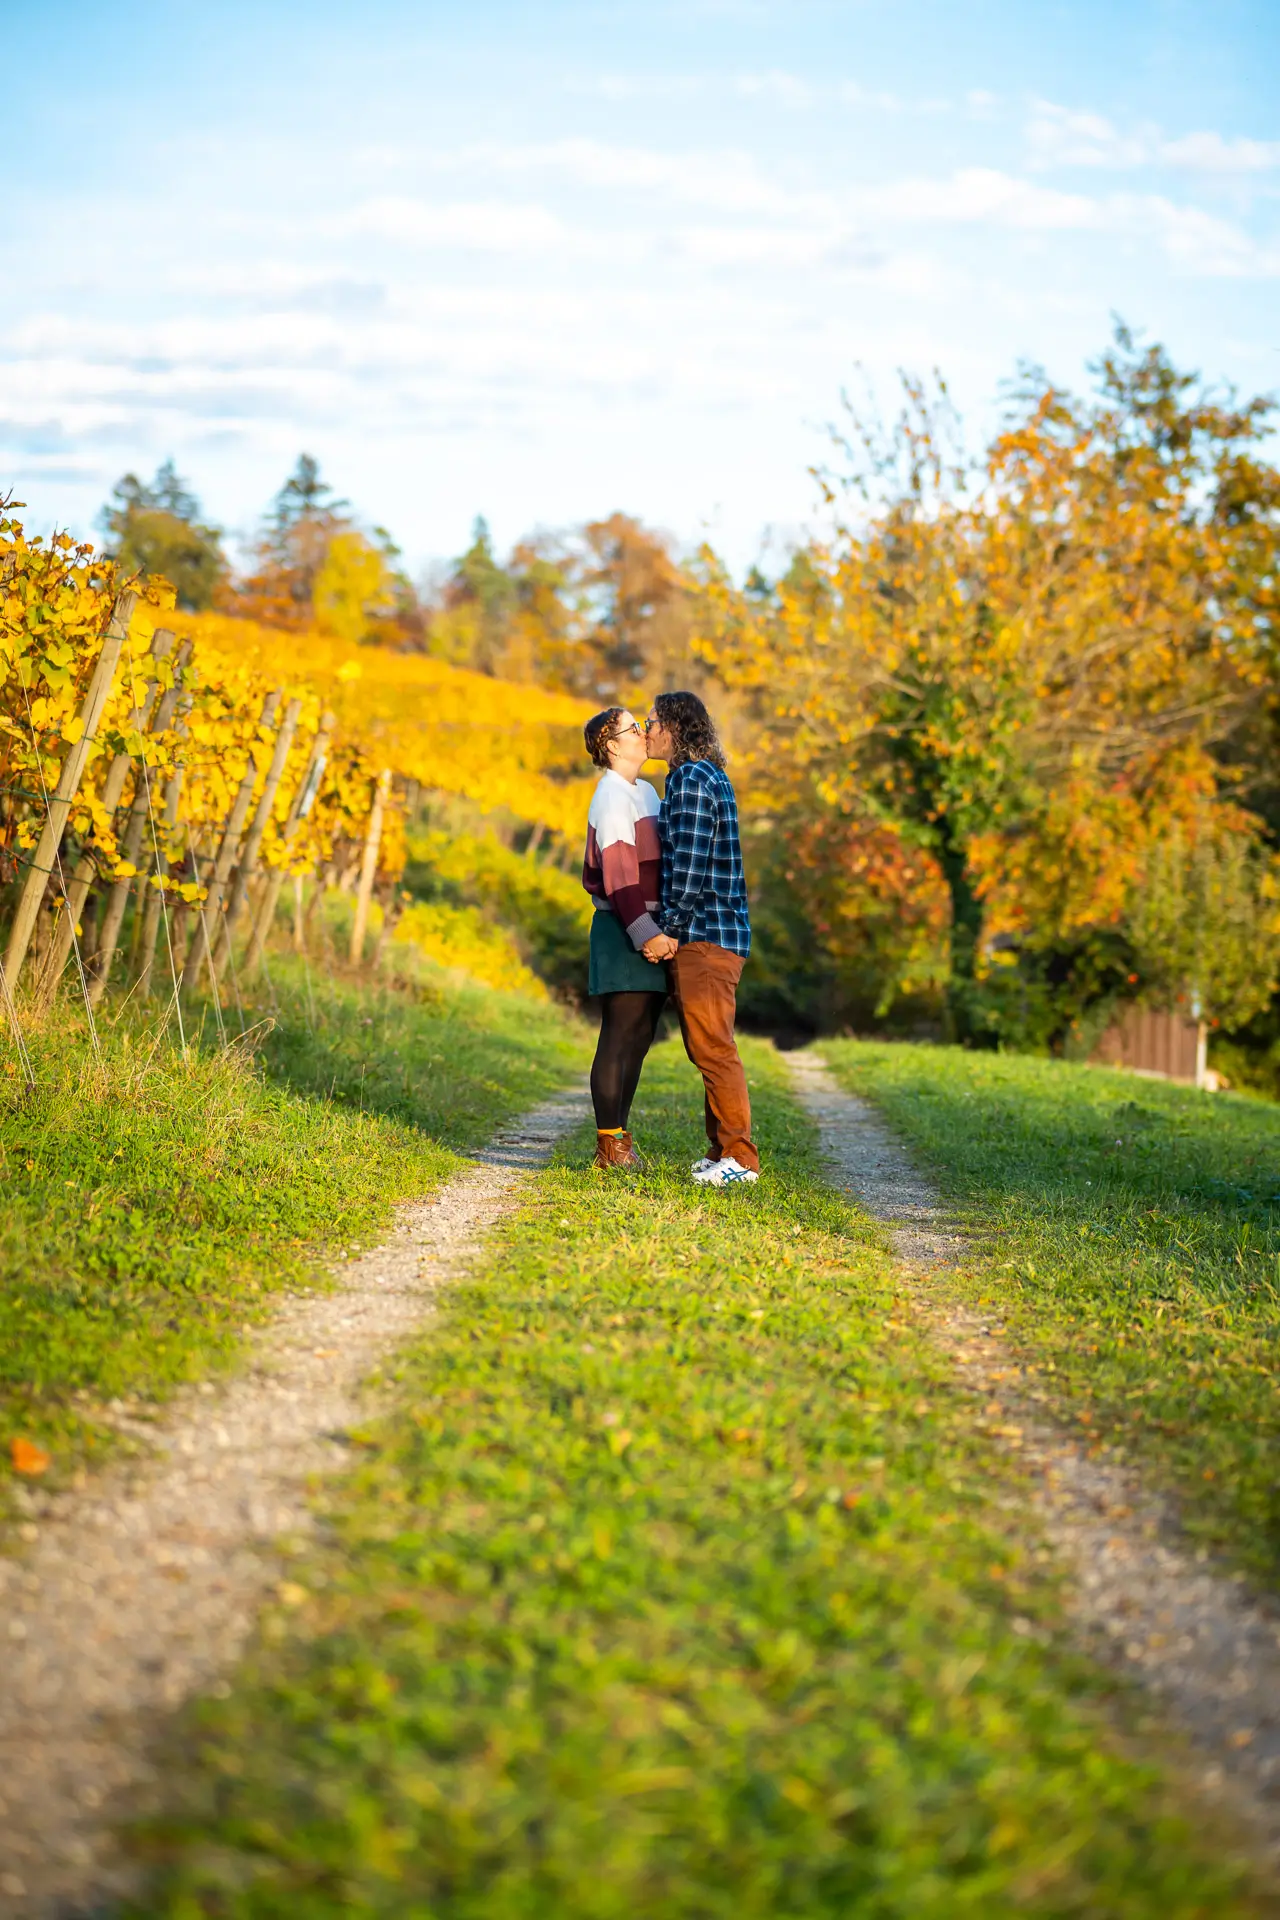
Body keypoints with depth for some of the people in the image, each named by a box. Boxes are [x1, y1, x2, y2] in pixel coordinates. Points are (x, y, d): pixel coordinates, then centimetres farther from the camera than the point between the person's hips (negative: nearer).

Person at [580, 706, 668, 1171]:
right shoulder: (612, 797, -11)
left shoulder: (645, 792, 18)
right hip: (623, 930, -9)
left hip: (648, 928, 9)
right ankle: (609, 1145, -3)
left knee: (640, 1037, 10)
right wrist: (643, 932, -25)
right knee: (620, 1036, -7)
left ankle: (618, 1141, 16)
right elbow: (618, 873, -19)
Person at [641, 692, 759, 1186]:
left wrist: (667, 930, -13)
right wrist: (669, 929, 17)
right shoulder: (706, 777, 19)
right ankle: (722, 1152, 18)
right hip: (704, 935, 10)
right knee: (705, 1049, 13)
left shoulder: (693, 779, -13)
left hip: (705, 935, -10)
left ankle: (739, 1156, -5)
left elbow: (690, 866, -18)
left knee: (713, 1048, -8)